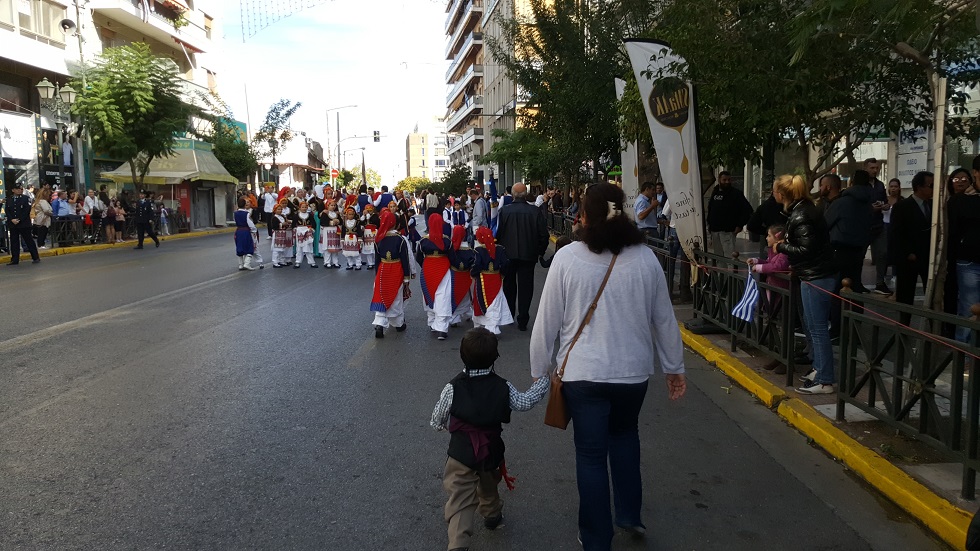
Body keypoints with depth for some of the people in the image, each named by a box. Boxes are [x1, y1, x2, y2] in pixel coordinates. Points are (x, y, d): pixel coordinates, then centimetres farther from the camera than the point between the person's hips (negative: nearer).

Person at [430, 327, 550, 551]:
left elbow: (436, 422, -2)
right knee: (488, 486, 31)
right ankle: (492, 515, 56)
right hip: (491, 453, 3)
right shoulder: (503, 387, -7)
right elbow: (525, 402, 7)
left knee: (460, 501, -5)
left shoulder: (453, 388, -11)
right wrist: (543, 381, 21)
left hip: (461, 453, -3)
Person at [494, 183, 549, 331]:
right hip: (528, 255, -1)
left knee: (509, 287, 17)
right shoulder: (536, 212, -9)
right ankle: (522, 321, 4)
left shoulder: (504, 211, -10)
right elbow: (543, 234, -5)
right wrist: (540, 252, 10)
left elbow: (498, 233, -6)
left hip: (508, 255, 1)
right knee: (525, 288, 5)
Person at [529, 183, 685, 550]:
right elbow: (663, 318, 3)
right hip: (633, 369, 3)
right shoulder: (645, 258, -6)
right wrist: (674, 366, 15)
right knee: (624, 435, 29)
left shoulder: (567, 257, -12)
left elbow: (547, 320, -8)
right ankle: (629, 515, 35)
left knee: (591, 455, 11)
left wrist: (539, 368, 5)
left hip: (582, 372, -2)